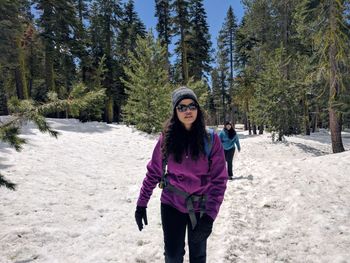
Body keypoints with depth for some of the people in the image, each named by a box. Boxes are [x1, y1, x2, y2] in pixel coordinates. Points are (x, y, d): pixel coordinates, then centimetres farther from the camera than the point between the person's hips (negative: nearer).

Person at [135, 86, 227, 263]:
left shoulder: (211, 140, -12)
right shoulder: (167, 138, -8)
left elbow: (219, 179, -13)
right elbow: (153, 172, -1)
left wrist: (210, 215, -19)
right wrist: (141, 204, -1)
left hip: (200, 207, 0)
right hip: (172, 204, 0)